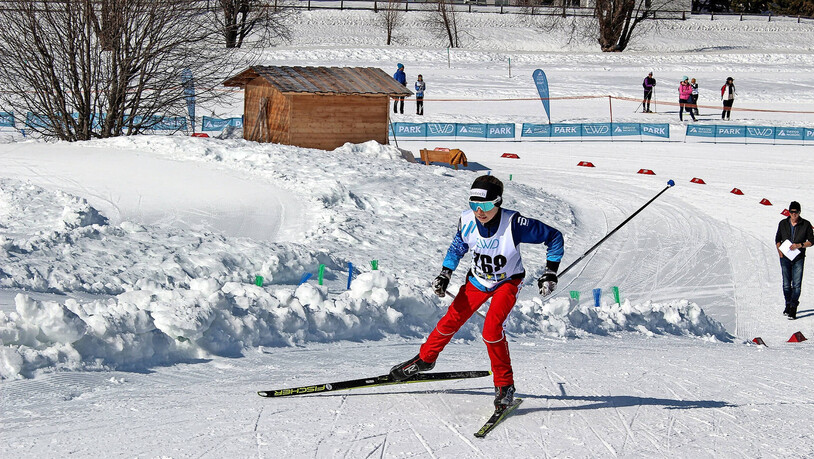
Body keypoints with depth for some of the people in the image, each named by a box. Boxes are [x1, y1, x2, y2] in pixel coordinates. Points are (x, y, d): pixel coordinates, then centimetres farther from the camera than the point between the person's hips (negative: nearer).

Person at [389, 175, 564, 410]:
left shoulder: (514, 224, -33)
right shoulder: (467, 221, -20)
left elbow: (554, 237, -20)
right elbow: (457, 247, 4)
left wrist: (550, 273, -19)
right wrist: (444, 275, -4)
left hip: (507, 282, -4)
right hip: (477, 280, 4)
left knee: (491, 329, -22)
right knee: (451, 320, 3)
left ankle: (505, 385, -7)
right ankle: (425, 358, 31)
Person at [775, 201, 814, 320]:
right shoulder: (783, 224, 4)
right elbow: (777, 239, 15)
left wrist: (799, 245, -14)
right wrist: (779, 251, -1)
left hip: (798, 258, -2)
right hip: (785, 257, 2)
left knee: (796, 284, -9)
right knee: (786, 284, 5)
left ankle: (793, 310, -8)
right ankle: (788, 305, 24)